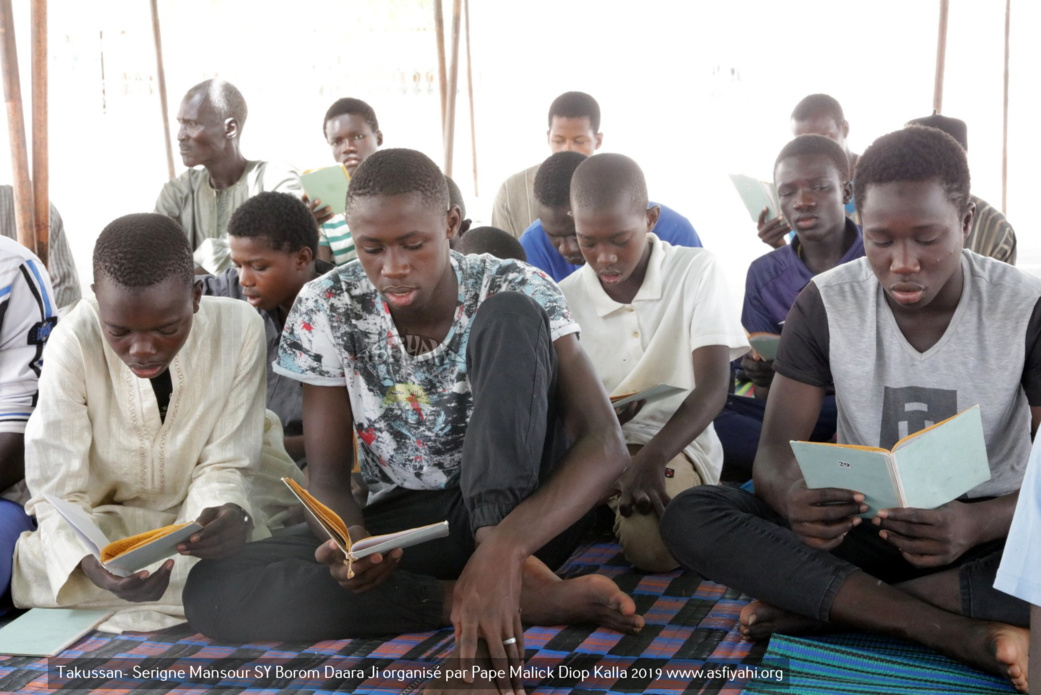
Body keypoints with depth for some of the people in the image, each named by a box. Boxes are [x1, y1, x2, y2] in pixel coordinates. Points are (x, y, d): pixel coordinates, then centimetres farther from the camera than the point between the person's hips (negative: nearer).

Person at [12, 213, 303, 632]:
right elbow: (57, 491, -22)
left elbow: (225, 464, -13)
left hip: (201, 509, 1)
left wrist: (226, 514, -38)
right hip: (109, 516, 0)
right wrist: (92, 564, -45)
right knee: (33, 562, -30)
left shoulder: (239, 328, -22)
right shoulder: (73, 342, -24)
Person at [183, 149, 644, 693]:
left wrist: (503, 545, -41)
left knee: (510, 315, -23)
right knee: (211, 588, -24)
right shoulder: (326, 309, -8)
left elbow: (605, 445, -23)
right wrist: (351, 539, -27)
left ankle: (509, 566, -32)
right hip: (405, 521, 3)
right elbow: (328, 474, -2)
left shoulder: (514, 290, -14)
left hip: (520, 509, -3)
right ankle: (524, 597, -26)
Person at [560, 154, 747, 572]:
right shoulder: (564, 298, 4)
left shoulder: (695, 271, -3)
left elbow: (712, 388, -12)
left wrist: (653, 457, -29)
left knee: (652, 544, -32)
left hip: (675, 441, -1)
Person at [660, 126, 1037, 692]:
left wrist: (975, 523, -37)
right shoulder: (826, 305, -7)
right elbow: (777, 449, -9)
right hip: (862, 522, 2)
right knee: (688, 516, -25)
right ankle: (965, 636, -31)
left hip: (985, 528, -1)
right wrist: (793, 497, -36)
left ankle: (817, 607, -24)